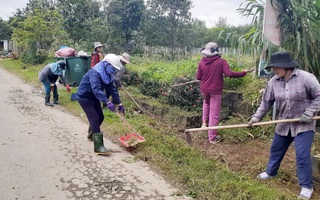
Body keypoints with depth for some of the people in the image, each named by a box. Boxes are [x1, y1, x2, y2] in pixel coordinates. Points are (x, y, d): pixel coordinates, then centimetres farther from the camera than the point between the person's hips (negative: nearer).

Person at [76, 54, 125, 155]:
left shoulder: (107, 74, -3)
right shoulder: (95, 72, -31)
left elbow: (112, 89, 1)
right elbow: (96, 89, -44)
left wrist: (119, 103, -2)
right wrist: (107, 102, -53)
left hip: (93, 97, 9)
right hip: (84, 97, -9)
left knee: (100, 117, 15)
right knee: (95, 119, -15)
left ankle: (91, 135, 42)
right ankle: (98, 147, -13)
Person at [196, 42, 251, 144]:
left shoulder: (202, 62, -3)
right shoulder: (221, 61, -10)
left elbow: (198, 77, 1)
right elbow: (229, 74, -20)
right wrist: (243, 73, -8)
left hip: (204, 89, 3)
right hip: (215, 90, -3)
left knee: (206, 103, 35)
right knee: (214, 114, 4)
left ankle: (204, 122, 25)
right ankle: (212, 137, 11)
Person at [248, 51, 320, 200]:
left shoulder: (306, 77, -18)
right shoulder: (273, 82, -5)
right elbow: (266, 101, 1)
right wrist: (257, 117, -6)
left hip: (304, 124, -5)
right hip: (284, 124, 5)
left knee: (302, 155, -7)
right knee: (276, 149, 17)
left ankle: (306, 186, 12)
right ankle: (271, 172, 41)